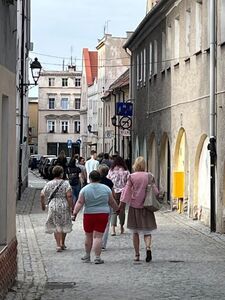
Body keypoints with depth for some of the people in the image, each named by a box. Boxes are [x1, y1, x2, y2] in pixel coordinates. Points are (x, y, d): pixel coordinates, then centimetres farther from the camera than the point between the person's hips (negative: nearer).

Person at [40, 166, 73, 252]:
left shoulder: (49, 184, 3)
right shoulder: (65, 183, -6)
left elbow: (42, 195, 4)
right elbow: (69, 196, -15)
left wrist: (43, 205, 19)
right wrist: (70, 207, -9)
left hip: (53, 206, 1)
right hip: (64, 207, -1)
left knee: (56, 226, 6)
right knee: (64, 225, 16)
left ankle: (58, 245, -3)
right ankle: (62, 244, 26)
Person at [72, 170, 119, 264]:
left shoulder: (85, 189, -2)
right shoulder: (106, 188, 1)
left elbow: (79, 203, -7)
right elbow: (112, 202, 9)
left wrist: (75, 213, -5)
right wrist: (117, 210, 24)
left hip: (89, 215, 0)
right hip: (103, 214, 0)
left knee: (88, 236, 13)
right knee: (98, 236, -1)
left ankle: (87, 256, 25)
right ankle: (97, 257, -6)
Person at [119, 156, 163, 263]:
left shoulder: (132, 176, -4)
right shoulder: (149, 176, -1)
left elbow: (127, 191, -4)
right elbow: (155, 190, 3)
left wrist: (122, 204, 0)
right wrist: (159, 195, 24)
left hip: (134, 206, 0)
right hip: (146, 206, 0)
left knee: (135, 232, 11)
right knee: (147, 231, 5)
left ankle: (137, 255, 12)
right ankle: (148, 247, -23)